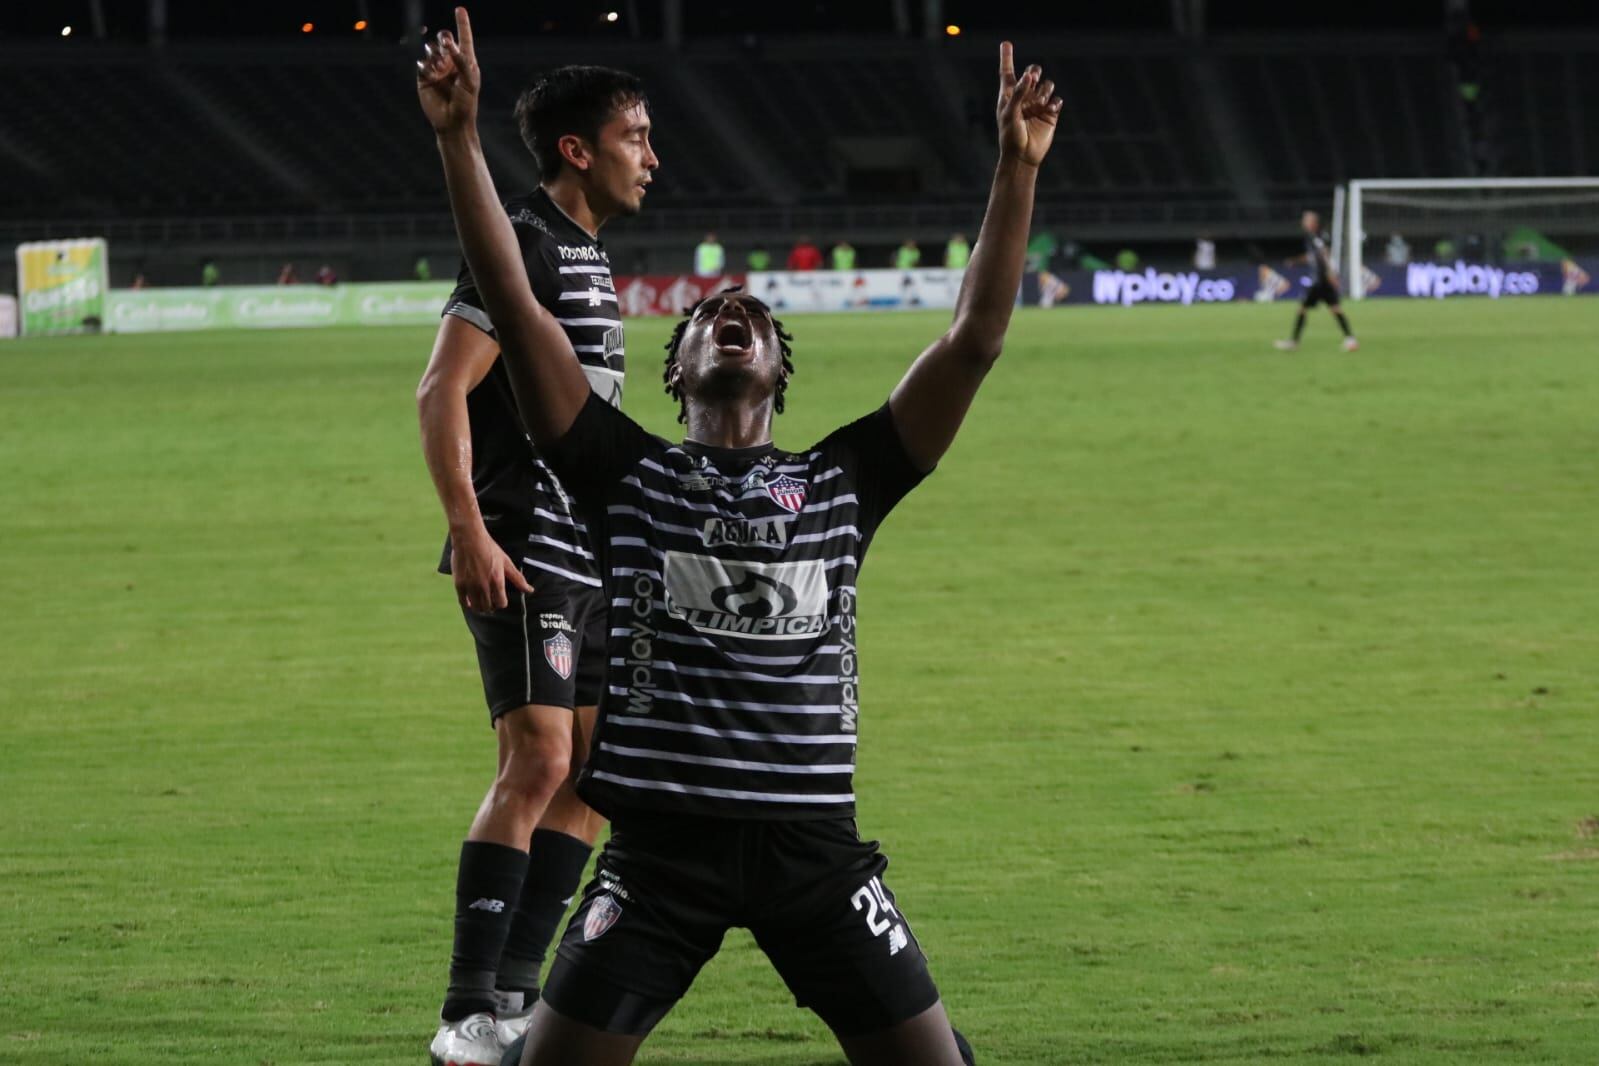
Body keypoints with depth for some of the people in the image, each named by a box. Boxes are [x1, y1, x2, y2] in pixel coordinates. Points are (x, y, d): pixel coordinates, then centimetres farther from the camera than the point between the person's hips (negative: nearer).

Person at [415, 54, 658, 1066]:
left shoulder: (587, 256, 18)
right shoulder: (523, 244, -12)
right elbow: (442, 392, -18)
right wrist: (470, 532, -24)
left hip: (585, 560, 10)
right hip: (523, 556, -10)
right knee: (538, 761, -15)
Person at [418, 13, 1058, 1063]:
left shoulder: (841, 482, 12)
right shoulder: (632, 475, 9)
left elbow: (974, 343, 6)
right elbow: (517, 308, 0)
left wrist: (1017, 170, -1)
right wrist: (460, 140, -7)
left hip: (813, 845, 1)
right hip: (662, 845, -1)